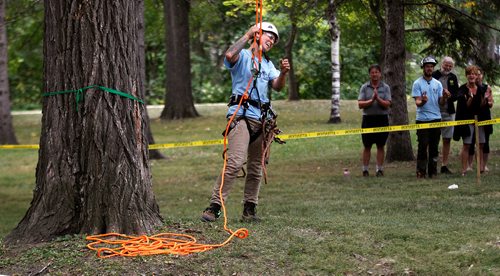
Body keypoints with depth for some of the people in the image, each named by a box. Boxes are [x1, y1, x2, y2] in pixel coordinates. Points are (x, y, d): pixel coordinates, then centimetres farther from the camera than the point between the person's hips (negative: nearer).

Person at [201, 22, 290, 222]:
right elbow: (229, 55, -20)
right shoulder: (242, 56, 5)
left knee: (256, 167, 8)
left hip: (261, 119, 7)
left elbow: (277, 87, 9)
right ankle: (214, 206, -22)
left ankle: (249, 209, 15)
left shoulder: (267, 64, 25)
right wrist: (247, 35, -12)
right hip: (241, 114, -7)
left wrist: (283, 73, -12)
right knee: (235, 162, -21)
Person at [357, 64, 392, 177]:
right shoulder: (364, 87, 3)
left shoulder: (385, 87, 2)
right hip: (368, 119, 0)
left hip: (382, 119, 0)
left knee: (380, 146, 5)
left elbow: (387, 104, -7)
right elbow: (360, 104, -6)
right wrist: (371, 100, -18)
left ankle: (379, 169, 11)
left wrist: (378, 98, -21)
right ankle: (365, 169, 10)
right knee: (367, 146, 5)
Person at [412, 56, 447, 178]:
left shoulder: (438, 84, 11)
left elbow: (441, 102, 6)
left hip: (436, 119, 4)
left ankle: (433, 171, 13)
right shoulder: (417, 83, -1)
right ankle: (421, 171, -2)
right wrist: (422, 101, -32)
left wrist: (444, 98, -17)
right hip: (422, 119, -4)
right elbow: (417, 102, -9)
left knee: (434, 147, 7)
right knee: (423, 147, -6)